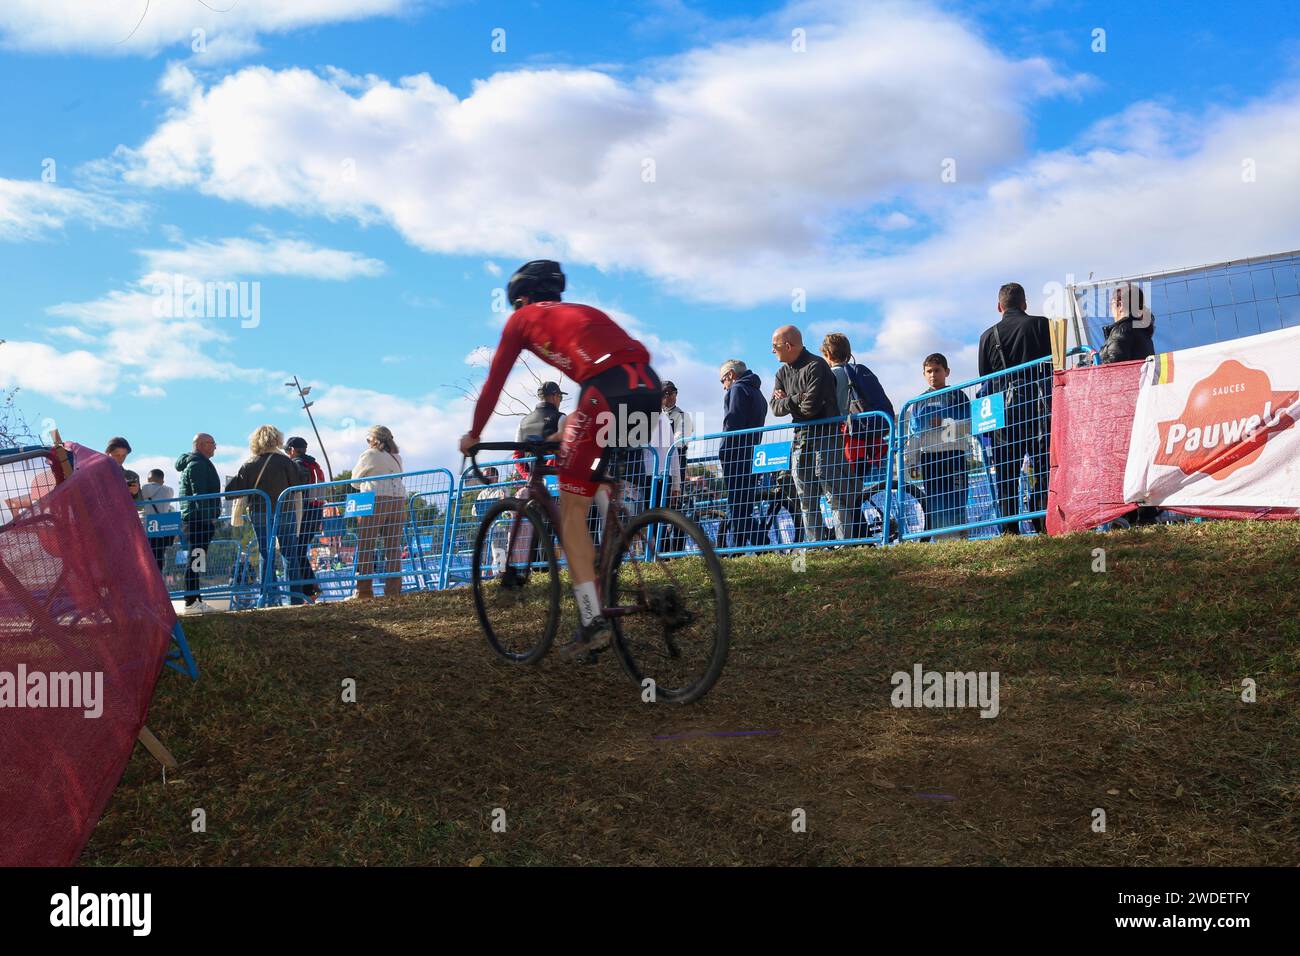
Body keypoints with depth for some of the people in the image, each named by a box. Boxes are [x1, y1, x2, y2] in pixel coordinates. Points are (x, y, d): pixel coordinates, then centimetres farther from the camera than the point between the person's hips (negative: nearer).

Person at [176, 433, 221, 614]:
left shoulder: (197, 463, 24)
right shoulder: (198, 464, -10)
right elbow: (200, 494, -18)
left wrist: (211, 517, 23)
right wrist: (210, 517, -19)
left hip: (194, 520, 11)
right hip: (200, 519, -11)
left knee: (195, 561, 13)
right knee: (195, 560, -11)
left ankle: (195, 600, 17)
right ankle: (192, 603, -12)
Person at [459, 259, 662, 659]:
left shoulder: (521, 318, 20)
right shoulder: (583, 311, 36)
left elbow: (493, 384, 21)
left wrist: (473, 435, 35)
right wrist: (568, 429, 54)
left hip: (610, 393, -6)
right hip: (650, 388, 6)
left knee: (572, 509, 1)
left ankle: (592, 622, -4)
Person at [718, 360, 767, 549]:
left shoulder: (737, 389, -3)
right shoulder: (757, 393, 26)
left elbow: (732, 423, -15)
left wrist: (723, 451, -13)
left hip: (736, 455, -9)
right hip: (752, 456, 10)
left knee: (736, 506, -11)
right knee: (745, 506, 10)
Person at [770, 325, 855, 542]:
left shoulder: (816, 366, -11)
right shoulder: (783, 372, 14)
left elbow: (811, 407, -20)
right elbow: (775, 408, 3)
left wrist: (787, 400, -3)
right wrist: (798, 398, -13)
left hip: (826, 436, -8)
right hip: (800, 437, 8)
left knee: (835, 492, -9)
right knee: (806, 498, 7)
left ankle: (843, 542, -9)